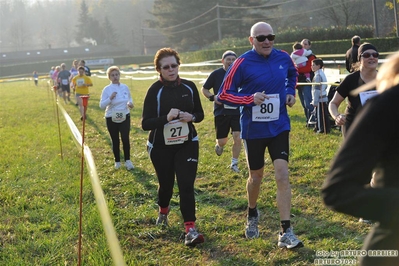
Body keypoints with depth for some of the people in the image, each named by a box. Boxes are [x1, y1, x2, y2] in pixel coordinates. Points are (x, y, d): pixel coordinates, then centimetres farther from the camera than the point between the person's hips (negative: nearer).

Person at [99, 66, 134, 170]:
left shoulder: (125, 87, 2)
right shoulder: (107, 89, -7)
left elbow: (130, 98, 17)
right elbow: (101, 105, -9)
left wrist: (130, 103, -6)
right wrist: (110, 98, -24)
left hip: (125, 117, 1)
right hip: (111, 118, -1)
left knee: (125, 139, -11)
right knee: (115, 141, 8)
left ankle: (128, 161, 3)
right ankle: (117, 161, 25)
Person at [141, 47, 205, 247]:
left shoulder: (189, 87, -2)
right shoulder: (155, 90, -12)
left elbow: (200, 114, 8)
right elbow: (145, 123, -16)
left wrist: (191, 117, -15)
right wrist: (166, 118, -31)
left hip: (187, 144, 1)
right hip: (161, 147, -1)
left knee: (186, 185, -10)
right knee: (166, 184, 14)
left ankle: (190, 229, -9)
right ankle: (163, 210, 47)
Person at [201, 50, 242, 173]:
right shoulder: (216, 74, -4)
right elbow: (204, 89, 5)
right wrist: (213, 97, -12)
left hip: (237, 112, 1)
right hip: (221, 112, -1)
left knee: (237, 138, -11)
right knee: (222, 141, 5)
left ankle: (234, 163, 8)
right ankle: (219, 145, 44)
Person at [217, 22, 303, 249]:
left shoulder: (284, 58, 0)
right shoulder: (243, 63, -12)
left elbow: (292, 74, 24)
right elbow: (224, 94, -10)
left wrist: (290, 92, 5)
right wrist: (250, 99, -23)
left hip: (279, 126, 2)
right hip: (253, 129, -2)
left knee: (282, 174, -11)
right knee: (256, 176, 14)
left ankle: (286, 233, -8)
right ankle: (252, 215, 45)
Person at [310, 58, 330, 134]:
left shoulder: (318, 76, -16)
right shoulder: (322, 73, 14)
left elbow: (316, 90, -18)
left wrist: (315, 101, -16)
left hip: (320, 99, -9)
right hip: (324, 98, 9)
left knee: (320, 115, -3)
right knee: (325, 114, 11)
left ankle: (322, 129, -1)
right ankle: (327, 128, 16)